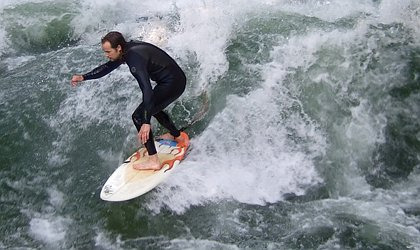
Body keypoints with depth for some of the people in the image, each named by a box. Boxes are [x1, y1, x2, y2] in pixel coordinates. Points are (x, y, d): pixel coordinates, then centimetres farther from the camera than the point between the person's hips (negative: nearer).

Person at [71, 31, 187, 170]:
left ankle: (153, 161, -11)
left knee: (139, 116, -11)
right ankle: (176, 136, 48)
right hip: (177, 78, 10)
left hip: (172, 84, -10)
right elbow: (107, 67, 17)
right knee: (152, 107, 32)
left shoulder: (135, 58, -27)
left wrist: (146, 122, -39)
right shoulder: (128, 49, 3)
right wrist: (83, 77, 12)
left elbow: (147, 90, -35)